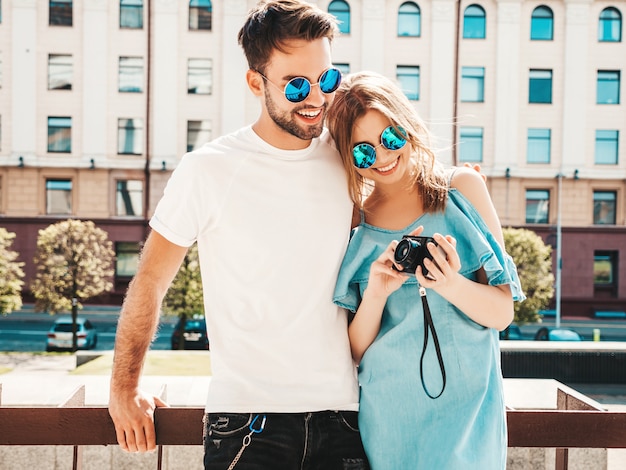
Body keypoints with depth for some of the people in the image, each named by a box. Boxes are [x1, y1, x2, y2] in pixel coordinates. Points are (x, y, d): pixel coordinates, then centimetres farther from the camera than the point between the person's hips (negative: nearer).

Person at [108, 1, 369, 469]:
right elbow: (149, 284, 0)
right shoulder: (209, 170, -8)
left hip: (342, 413, 4)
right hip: (248, 420, -3)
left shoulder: (346, 159, 2)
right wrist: (125, 390, 5)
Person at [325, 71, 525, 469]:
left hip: (464, 411, 0)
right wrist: (376, 295, -18)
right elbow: (354, 354, -1)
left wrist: (451, 286, -22)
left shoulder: (462, 189, -1)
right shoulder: (351, 220, 0)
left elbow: (502, 313, -3)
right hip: (384, 418, 1)